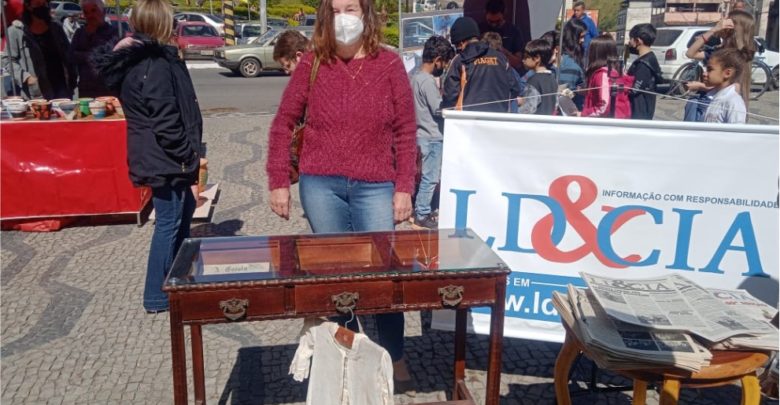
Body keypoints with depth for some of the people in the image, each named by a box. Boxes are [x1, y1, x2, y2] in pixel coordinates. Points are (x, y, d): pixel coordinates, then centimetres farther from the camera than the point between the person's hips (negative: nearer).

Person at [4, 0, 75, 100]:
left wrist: (72, 81, 6)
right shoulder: (16, 31, 0)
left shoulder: (56, 29, 12)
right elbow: (10, 60, 0)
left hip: (61, 89, 4)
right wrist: (26, 77, -16)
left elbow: (68, 57, 16)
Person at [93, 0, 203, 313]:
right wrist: (187, 154, -16)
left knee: (184, 208, 24)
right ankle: (156, 296, 11)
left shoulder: (133, 59, 7)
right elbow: (165, 121, -24)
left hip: (155, 155, 10)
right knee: (169, 222, 0)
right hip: (165, 158, -10)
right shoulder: (157, 64, -21)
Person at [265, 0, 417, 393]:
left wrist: (404, 188, -3)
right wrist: (278, 182, 0)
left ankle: (395, 358, 24)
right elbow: (283, 123, 5)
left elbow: (406, 131, 2)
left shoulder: (389, 64, 0)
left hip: (375, 187, 0)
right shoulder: (312, 64, 1)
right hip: (320, 185, 1)